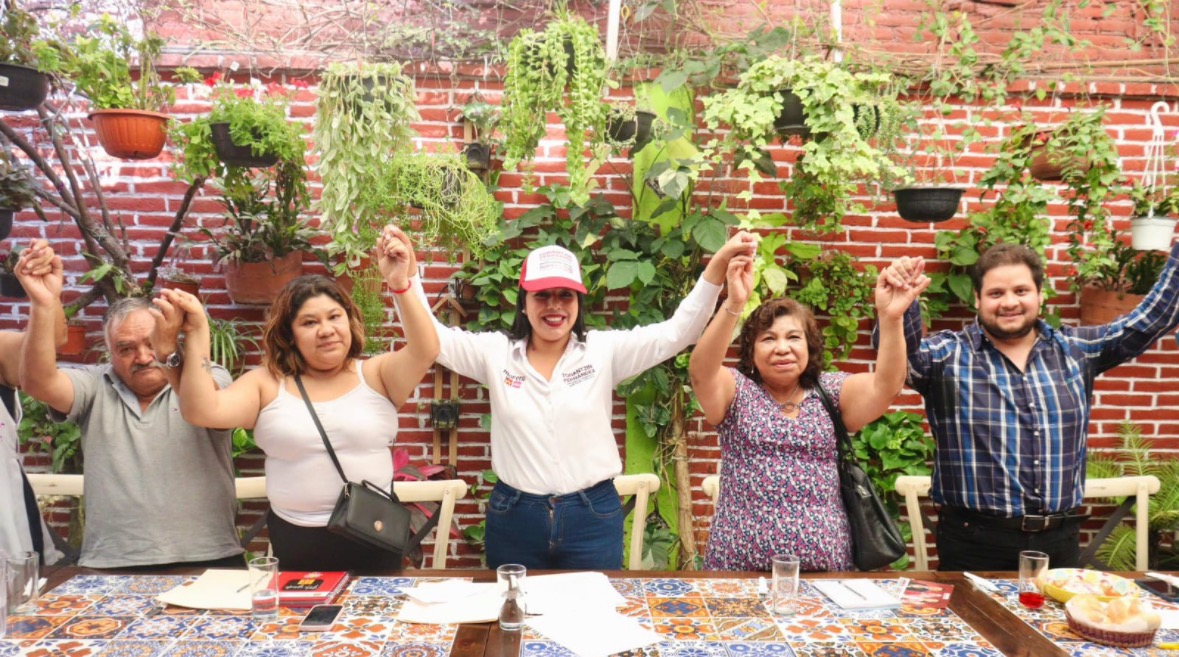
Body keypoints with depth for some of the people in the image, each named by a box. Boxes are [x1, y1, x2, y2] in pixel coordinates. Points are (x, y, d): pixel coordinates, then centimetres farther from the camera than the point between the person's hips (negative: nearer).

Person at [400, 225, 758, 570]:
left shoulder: (603, 350, -3)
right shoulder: (496, 352, 0)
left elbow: (676, 332, -10)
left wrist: (718, 265, -22)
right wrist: (407, 275, -21)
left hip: (592, 516, -1)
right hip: (514, 517, 1)